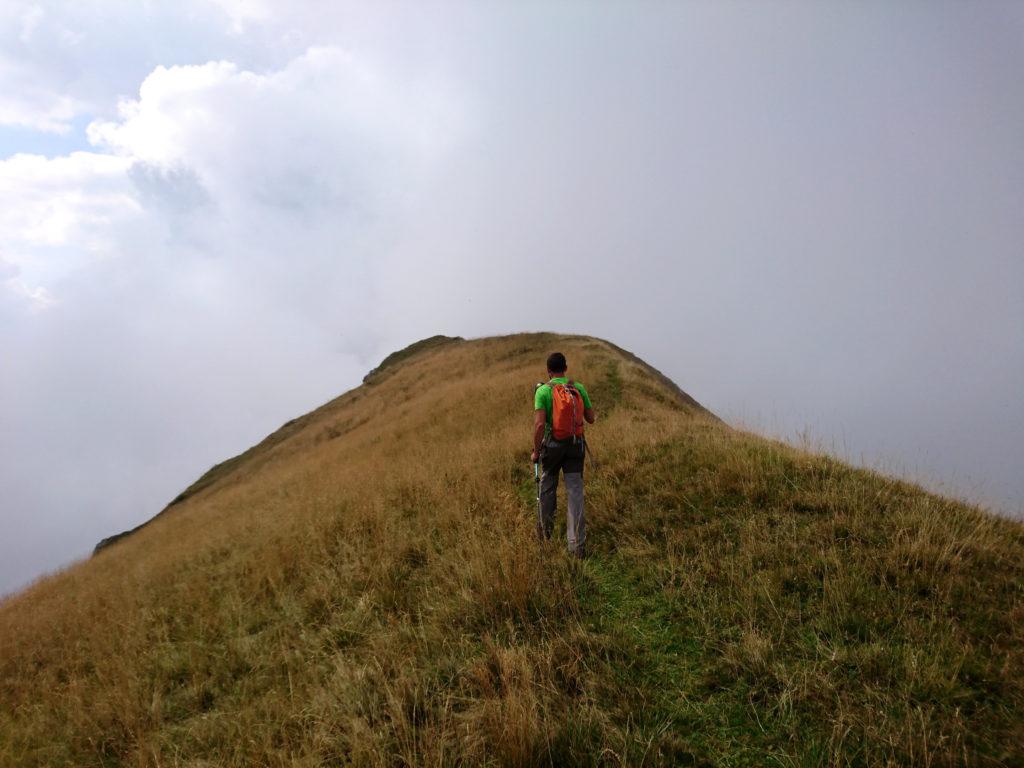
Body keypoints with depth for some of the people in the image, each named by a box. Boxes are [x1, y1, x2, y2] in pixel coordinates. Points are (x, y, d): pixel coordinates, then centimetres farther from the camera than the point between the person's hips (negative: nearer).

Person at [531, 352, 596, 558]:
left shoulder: (543, 391, -10)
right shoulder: (579, 388, 0)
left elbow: (539, 424, -18)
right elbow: (591, 419, 6)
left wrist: (535, 451, -8)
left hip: (552, 445, -2)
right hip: (576, 445, 2)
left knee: (547, 488, 18)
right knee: (575, 491, 0)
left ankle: (544, 533, 33)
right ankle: (577, 544, -5)